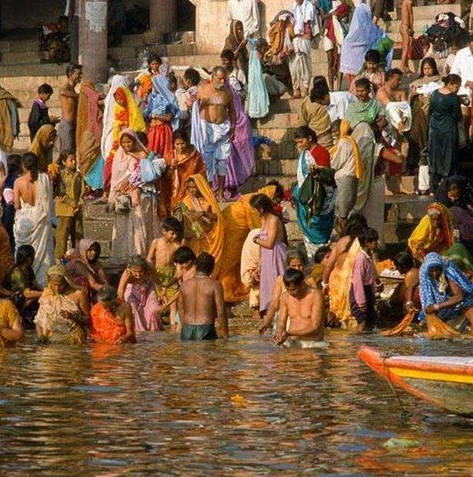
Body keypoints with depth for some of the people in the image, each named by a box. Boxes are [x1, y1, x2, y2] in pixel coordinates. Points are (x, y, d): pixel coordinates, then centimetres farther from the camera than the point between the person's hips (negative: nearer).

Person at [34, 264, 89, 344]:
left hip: (73, 340, -3)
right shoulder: (47, 294, 7)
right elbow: (39, 319, 9)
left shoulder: (78, 294, -4)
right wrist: (40, 335, -9)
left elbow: (88, 318, 1)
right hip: (51, 340, 4)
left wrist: (73, 316, -17)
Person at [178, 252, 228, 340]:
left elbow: (181, 311, 13)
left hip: (187, 330, 4)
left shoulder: (184, 285, 8)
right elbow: (221, 313, -6)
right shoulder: (215, 285, -4)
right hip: (206, 330, -4)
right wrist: (225, 336, 0)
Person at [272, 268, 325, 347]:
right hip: (291, 342, 5)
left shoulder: (316, 296, -9)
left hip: (312, 344, -5)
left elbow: (315, 329, -13)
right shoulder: (285, 296, 7)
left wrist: (289, 333, -23)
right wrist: (279, 334, -13)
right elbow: (282, 323, 11)